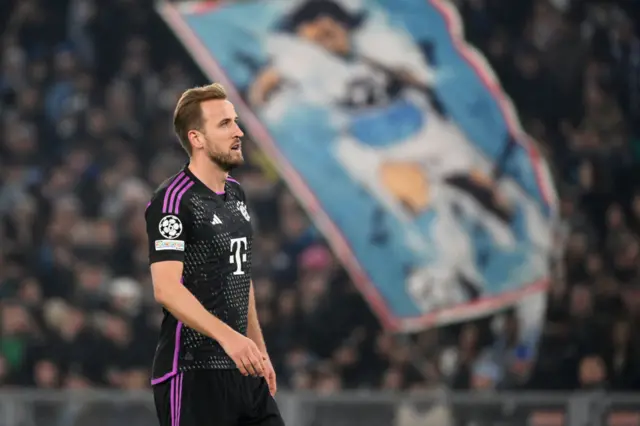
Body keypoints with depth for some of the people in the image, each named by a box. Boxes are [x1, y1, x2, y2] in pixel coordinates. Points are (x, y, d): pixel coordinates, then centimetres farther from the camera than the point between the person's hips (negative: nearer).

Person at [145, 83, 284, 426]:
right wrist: (227, 336, -35)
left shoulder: (235, 194, 15)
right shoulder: (173, 200, -14)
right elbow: (166, 288, -24)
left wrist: (259, 351, 22)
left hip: (241, 369, 9)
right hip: (193, 372, -9)